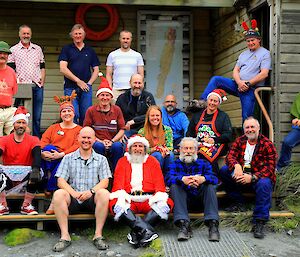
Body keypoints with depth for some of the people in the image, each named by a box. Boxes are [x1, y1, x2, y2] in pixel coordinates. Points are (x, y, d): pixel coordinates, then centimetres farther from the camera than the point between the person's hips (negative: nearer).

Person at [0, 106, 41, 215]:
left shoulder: (33, 140, 0)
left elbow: (37, 155, -18)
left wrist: (35, 169, -40)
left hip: (26, 176, -1)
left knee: (36, 175, -31)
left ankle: (26, 205, -13)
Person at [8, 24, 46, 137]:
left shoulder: (38, 49, 16)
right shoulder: (13, 50, 7)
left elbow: (42, 67, 16)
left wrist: (42, 81, 5)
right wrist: (16, 82, -8)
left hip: (37, 87, 2)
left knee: (37, 116, 4)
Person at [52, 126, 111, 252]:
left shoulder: (101, 159, 13)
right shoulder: (68, 158, 13)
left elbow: (105, 181, 2)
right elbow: (61, 181, 2)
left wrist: (91, 191, -18)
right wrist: (74, 193, -16)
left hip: (92, 200, 0)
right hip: (73, 199, 1)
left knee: (104, 193, -32)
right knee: (58, 194, -29)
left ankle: (98, 235, -24)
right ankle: (65, 236, -25)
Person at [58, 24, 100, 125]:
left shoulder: (90, 51, 15)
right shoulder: (66, 49, 7)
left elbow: (96, 70, 15)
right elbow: (63, 69, -4)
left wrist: (89, 83, -1)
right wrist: (78, 81, -8)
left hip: (86, 88, 2)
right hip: (70, 88, -2)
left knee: (86, 116, 1)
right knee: (73, 115, -9)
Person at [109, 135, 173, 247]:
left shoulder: (152, 161, 21)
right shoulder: (122, 161, 20)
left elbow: (159, 182, 9)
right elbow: (118, 182, 6)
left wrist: (159, 196, -12)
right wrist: (121, 195, -16)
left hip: (149, 199, 1)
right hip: (128, 199, -1)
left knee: (166, 203, -28)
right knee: (116, 204, -33)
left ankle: (136, 232, -32)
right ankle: (147, 230, -42)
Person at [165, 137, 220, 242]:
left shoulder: (203, 163, 14)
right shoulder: (175, 164, 12)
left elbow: (214, 178, -8)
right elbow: (168, 178, -12)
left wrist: (203, 179, -33)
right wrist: (182, 179, -35)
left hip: (199, 197, 1)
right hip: (183, 198, 0)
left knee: (210, 186, -23)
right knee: (174, 186, -26)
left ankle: (213, 225, -34)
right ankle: (184, 225, -40)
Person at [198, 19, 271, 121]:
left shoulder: (265, 53, 0)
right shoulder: (243, 54, 20)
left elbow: (264, 74, -12)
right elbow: (235, 70, 11)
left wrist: (248, 83, -15)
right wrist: (239, 82, -10)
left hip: (250, 89, -6)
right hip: (238, 84, 6)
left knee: (247, 117, -9)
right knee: (215, 79, -10)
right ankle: (202, 102, -17)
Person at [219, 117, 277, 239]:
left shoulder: (267, 144, -7)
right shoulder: (240, 141, 7)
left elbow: (270, 167, -15)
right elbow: (230, 156, -4)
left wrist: (252, 177, -30)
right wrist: (236, 166, -29)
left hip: (259, 177, -4)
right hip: (241, 177, 4)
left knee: (264, 184, -37)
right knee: (224, 170, -17)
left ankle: (259, 222, -35)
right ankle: (238, 202, -5)